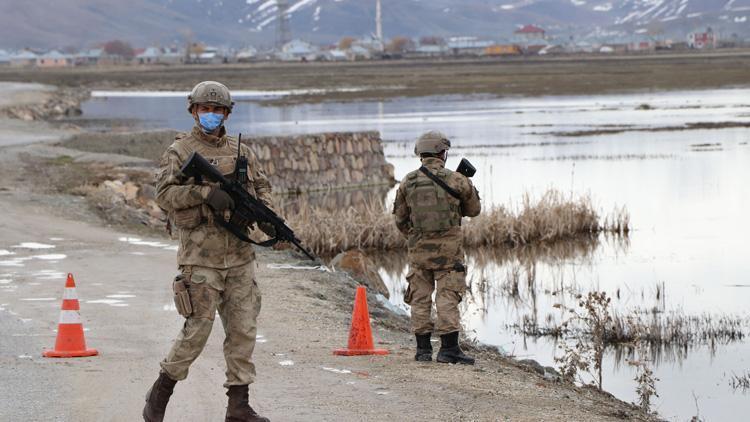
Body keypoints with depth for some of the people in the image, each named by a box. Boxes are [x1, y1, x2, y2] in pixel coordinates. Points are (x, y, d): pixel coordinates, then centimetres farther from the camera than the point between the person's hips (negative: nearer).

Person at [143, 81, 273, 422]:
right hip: (201, 254, -5)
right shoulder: (180, 150, -1)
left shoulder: (240, 151, 13)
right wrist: (205, 192, -23)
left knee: (243, 328, 3)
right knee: (198, 329, -5)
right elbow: (164, 195, -11)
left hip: (239, 254, 5)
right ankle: (160, 393, 12)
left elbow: (262, 186, 20)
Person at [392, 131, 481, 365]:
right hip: (448, 248, -3)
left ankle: (423, 349, 11)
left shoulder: (408, 182, 2)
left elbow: (400, 218, 10)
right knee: (447, 297, -2)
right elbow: (474, 209, 7)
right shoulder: (456, 180, -7)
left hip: (418, 247, 3)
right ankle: (449, 348, -5)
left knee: (420, 298, 10)